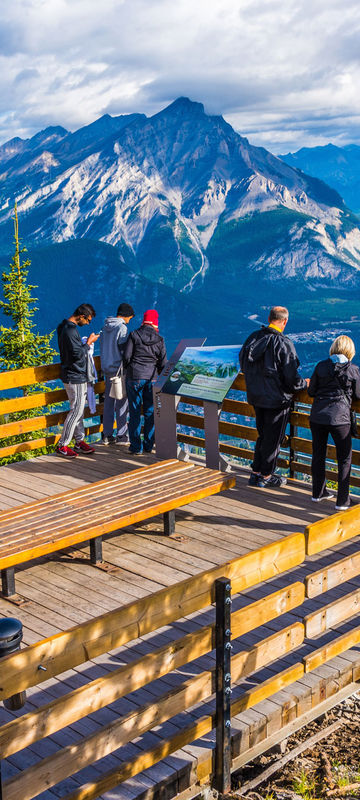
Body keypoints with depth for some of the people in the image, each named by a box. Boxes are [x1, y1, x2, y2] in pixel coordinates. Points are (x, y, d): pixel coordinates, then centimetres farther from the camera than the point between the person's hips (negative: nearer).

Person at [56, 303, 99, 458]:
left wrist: (85, 342, 10)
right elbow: (77, 354, -23)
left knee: (79, 410, 14)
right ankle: (62, 445, 1)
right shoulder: (69, 330, -21)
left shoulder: (68, 327, 12)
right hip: (74, 377, -10)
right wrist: (88, 342, -12)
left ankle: (79, 441, 21)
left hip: (79, 376, 10)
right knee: (76, 410, -6)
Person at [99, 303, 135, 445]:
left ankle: (107, 435, 15)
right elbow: (124, 351, -17)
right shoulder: (122, 328, -15)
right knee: (122, 402, 1)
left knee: (108, 401, 11)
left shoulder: (105, 327, 9)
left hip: (106, 368, 7)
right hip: (119, 368, -7)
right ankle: (121, 435, 5)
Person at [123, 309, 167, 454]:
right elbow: (163, 363, 1)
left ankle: (135, 446, 6)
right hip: (152, 378, 2)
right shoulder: (159, 339, -1)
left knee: (134, 412, 4)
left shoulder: (134, 335, -5)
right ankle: (148, 446, 16)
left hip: (135, 377, -2)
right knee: (150, 412, 11)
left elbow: (126, 356, -6)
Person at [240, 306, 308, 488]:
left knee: (263, 435, 21)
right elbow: (292, 379, -19)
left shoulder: (253, 337, -1)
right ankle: (266, 476, 17)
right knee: (273, 438, 7)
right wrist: (305, 383, 1)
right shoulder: (283, 343, -20)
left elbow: (243, 365, 11)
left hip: (256, 397, 7)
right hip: (276, 399, -6)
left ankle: (256, 473, 26)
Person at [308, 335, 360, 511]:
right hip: (339, 417, -3)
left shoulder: (321, 366, 1)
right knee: (344, 459, 9)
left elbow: (311, 392, 6)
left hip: (317, 415, 3)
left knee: (318, 455, 17)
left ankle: (318, 492, 30)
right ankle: (342, 501, 9)